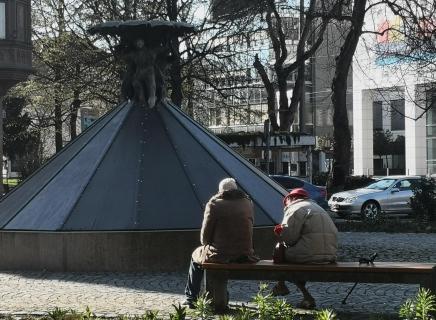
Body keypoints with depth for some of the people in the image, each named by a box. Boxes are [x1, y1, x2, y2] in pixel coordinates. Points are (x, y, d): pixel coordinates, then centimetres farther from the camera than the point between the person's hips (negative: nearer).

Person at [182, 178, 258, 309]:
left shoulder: (214, 204, -8)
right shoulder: (248, 203, 5)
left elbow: (205, 234, -3)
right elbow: (249, 230, 10)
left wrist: (206, 245, 18)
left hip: (221, 255, -4)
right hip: (244, 255, 5)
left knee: (196, 255, 26)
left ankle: (190, 298, 30)